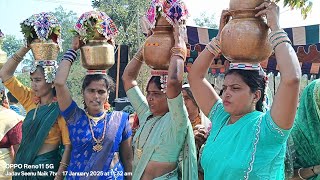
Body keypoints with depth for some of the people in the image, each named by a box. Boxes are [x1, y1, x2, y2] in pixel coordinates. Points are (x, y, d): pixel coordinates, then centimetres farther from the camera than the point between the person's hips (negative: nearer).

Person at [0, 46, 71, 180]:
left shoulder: (60, 108, -15)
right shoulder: (30, 100, 1)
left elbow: (68, 145, -18)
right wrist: (26, 47, -6)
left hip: (46, 168, -6)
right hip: (23, 165, 6)